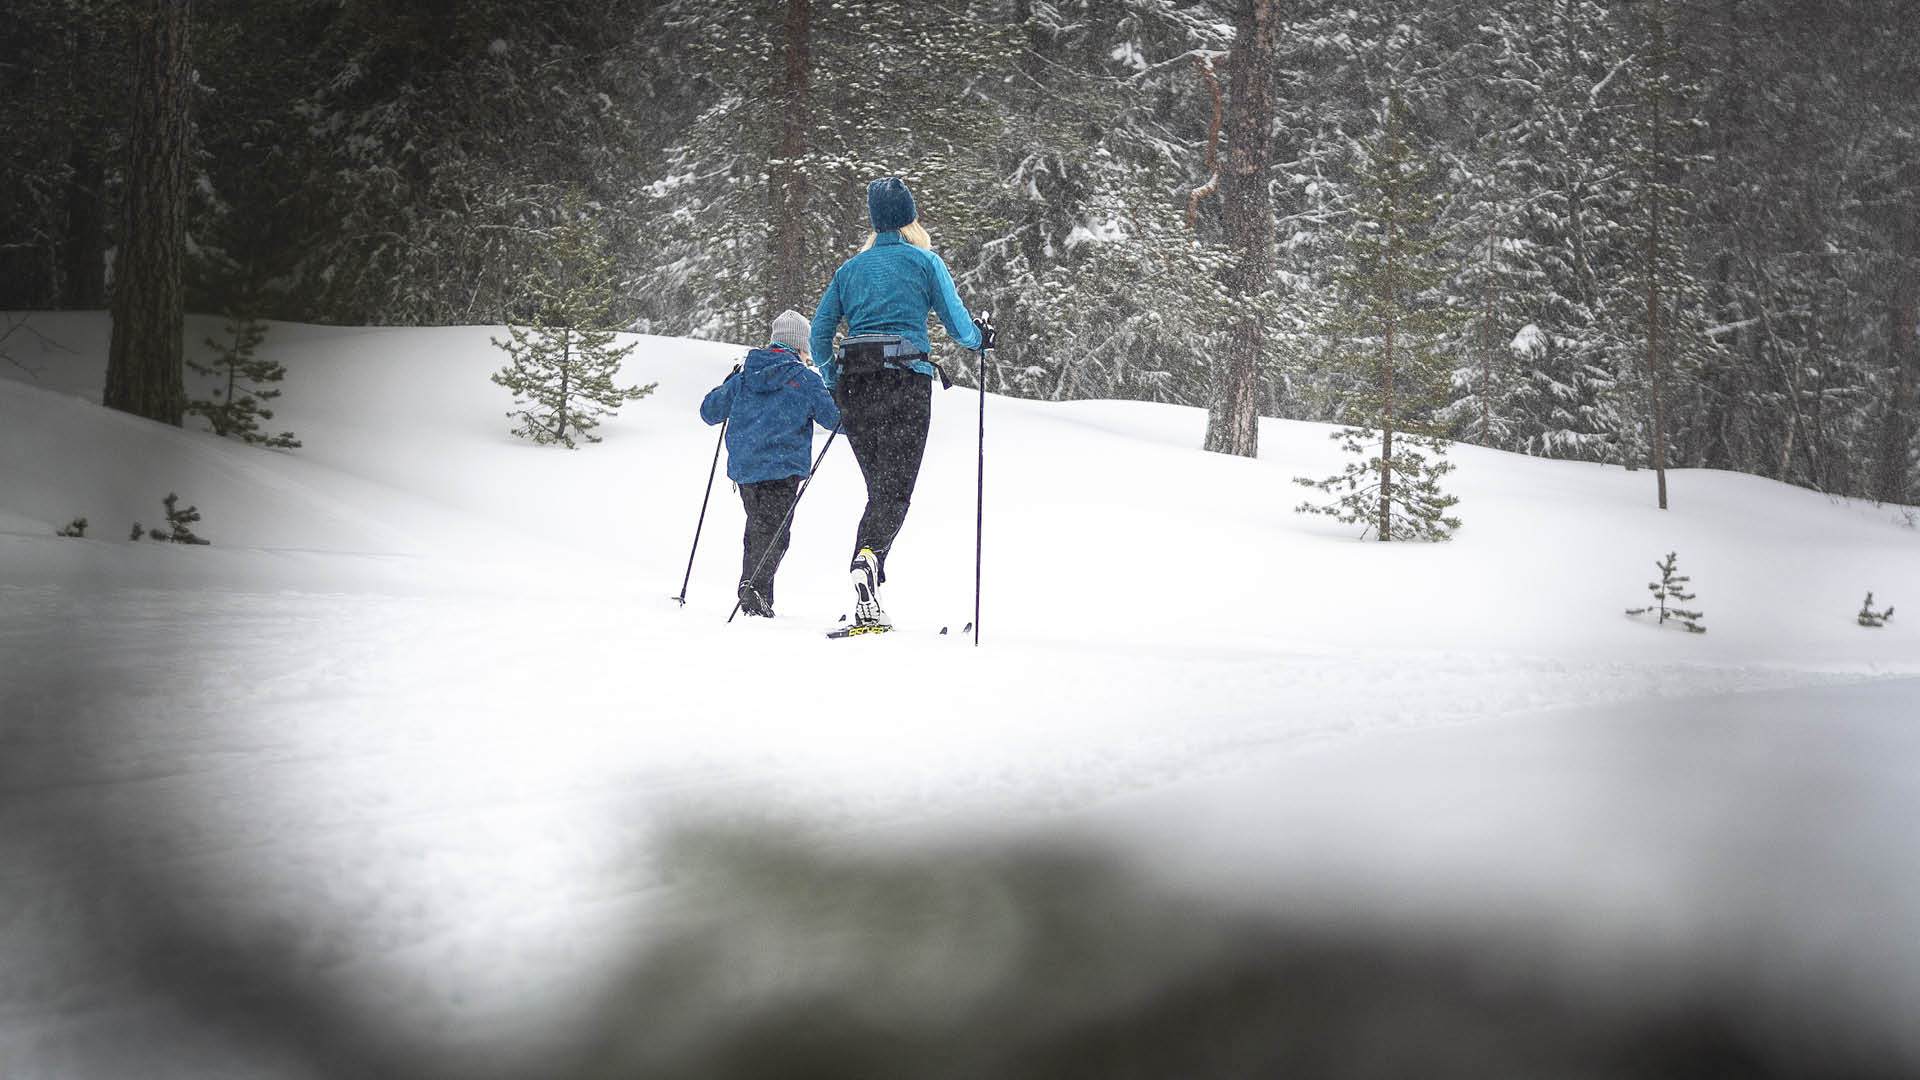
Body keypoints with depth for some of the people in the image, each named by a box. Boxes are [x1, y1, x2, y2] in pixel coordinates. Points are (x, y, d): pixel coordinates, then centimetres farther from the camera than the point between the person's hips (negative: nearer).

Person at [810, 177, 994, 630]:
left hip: (853, 382, 4)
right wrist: (981, 338, 24)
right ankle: (868, 559, -37)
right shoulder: (924, 261, 5)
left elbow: (819, 333, 16)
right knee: (895, 490, -6)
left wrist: (833, 381, 29)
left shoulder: (850, 267, 17)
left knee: (879, 488, 13)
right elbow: (958, 325, 2)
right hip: (906, 379, -4)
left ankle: (867, 606, 3)